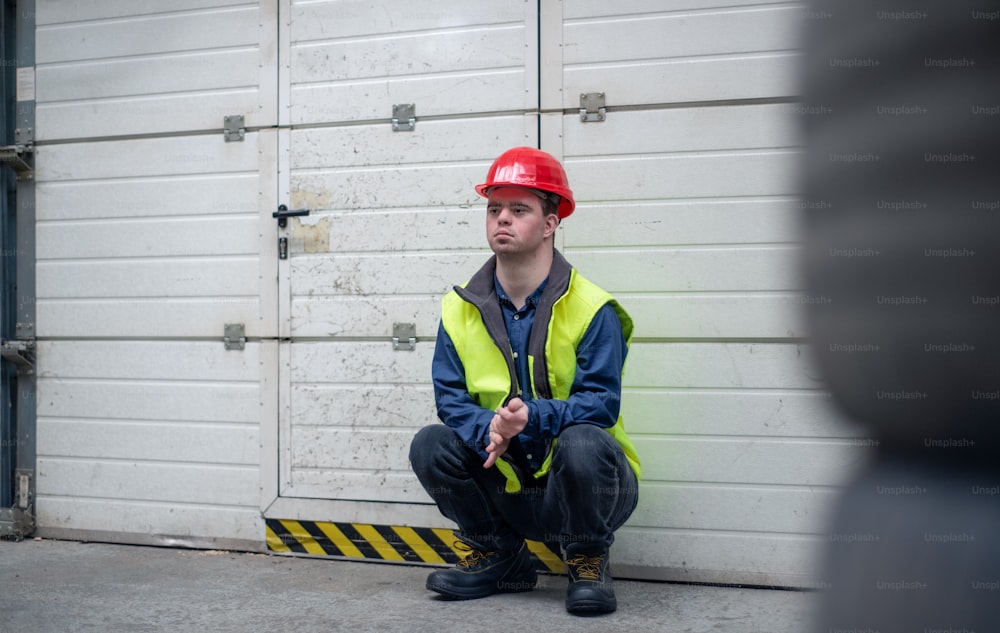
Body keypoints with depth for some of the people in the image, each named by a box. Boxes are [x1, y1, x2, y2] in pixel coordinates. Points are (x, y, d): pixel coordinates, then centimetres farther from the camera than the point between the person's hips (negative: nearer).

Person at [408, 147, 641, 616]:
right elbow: (450, 397, -3)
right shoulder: (461, 308, 0)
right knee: (430, 447, -17)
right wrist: (488, 430, -26)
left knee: (581, 443, -36)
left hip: (578, 478, -4)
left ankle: (588, 562, -6)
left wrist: (532, 418, -36)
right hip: (505, 485, 4)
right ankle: (498, 557, 5)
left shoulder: (591, 308, -13)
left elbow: (600, 402, -18)